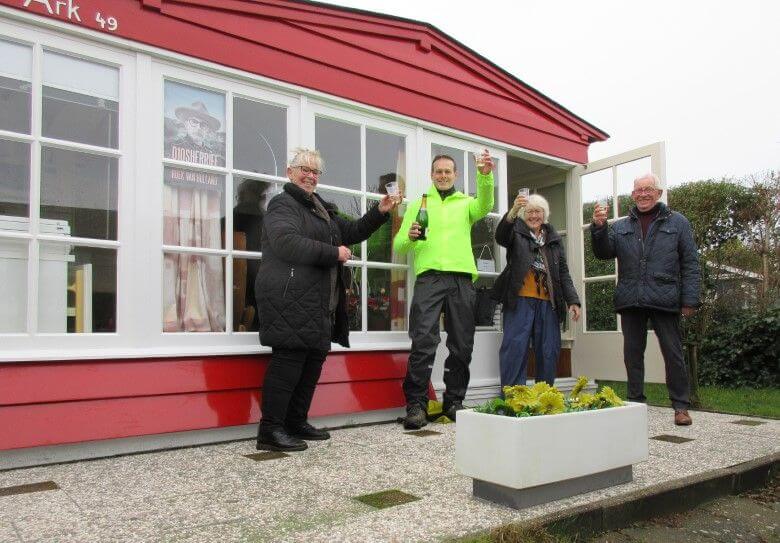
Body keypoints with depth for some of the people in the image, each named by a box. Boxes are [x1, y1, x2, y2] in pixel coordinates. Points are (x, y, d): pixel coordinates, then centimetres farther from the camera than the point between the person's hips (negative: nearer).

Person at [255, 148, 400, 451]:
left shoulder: (322, 209, 26)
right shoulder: (283, 204, -2)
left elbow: (351, 232, 29)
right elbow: (286, 242, -19)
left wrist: (379, 213, 14)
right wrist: (334, 253, -14)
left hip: (318, 302, 9)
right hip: (290, 298, -9)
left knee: (314, 358, 11)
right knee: (289, 359, -12)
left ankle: (296, 422, 21)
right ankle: (270, 430, -6)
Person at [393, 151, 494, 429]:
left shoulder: (466, 203, 19)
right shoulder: (418, 204, 18)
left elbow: (485, 205, -5)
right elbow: (399, 245, 12)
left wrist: (485, 175, -23)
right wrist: (409, 237, -12)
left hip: (462, 279, 2)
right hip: (429, 277, -2)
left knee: (462, 344, 5)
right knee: (423, 341, -13)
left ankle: (454, 402, 17)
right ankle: (416, 404, -8)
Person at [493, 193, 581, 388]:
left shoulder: (553, 238, 19)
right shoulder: (516, 231, 8)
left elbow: (563, 272, 17)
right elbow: (501, 237, -16)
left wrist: (572, 300, 4)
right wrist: (513, 211, -34)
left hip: (548, 302, 4)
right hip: (520, 300, -4)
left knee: (549, 350, 4)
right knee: (515, 347, -9)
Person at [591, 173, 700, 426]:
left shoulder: (677, 223, 7)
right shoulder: (621, 227, 15)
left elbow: (690, 263, 3)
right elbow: (604, 253, 6)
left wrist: (689, 299, -5)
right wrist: (599, 228, -10)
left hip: (664, 300, -3)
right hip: (630, 301, 3)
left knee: (673, 353, 2)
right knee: (632, 354, 8)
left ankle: (681, 405, 13)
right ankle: (635, 403, 19)